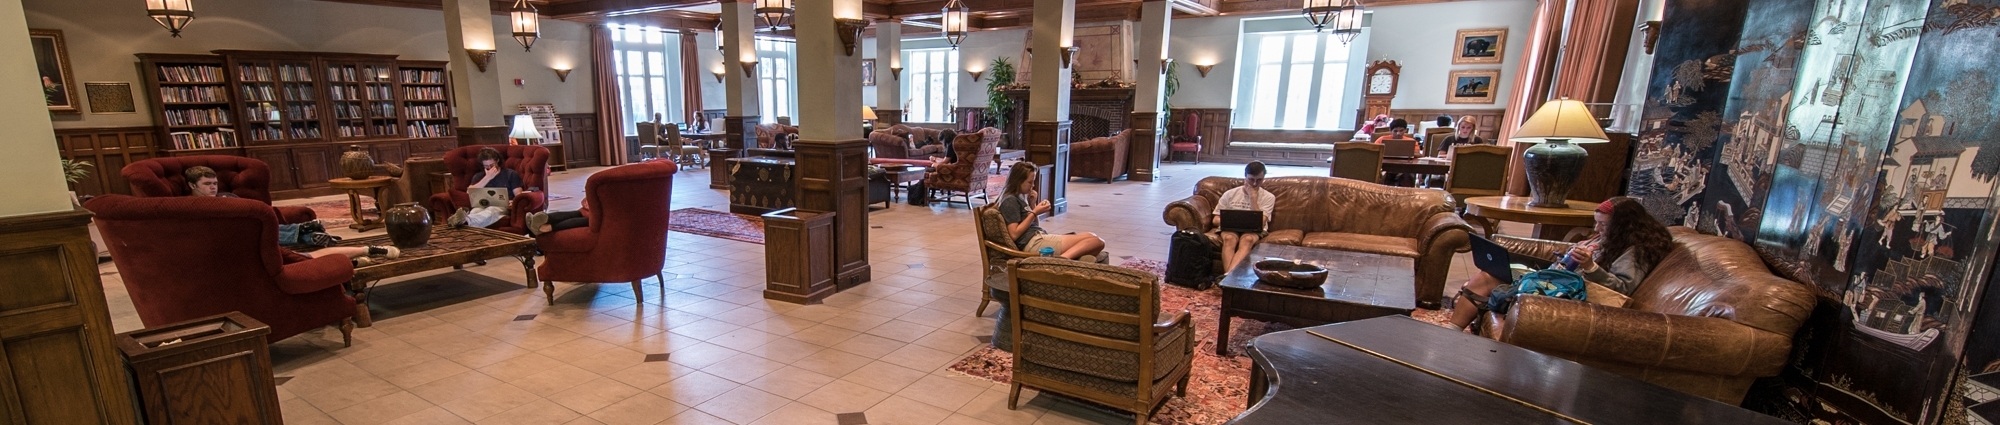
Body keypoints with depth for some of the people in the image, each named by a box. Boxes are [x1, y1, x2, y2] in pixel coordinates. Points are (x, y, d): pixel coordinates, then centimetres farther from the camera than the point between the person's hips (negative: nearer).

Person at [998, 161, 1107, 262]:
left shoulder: (1020, 197, 23)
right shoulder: (1010, 201, -5)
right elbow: (1014, 234, -14)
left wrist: (1033, 204, 11)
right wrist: (1034, 212, -8)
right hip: (1033, 242, -10)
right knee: (1095, 241, -17)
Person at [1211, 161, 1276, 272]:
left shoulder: (1268, 197, 4)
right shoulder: (1230, 194, 6)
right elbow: (1215, 220, 7)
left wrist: (1253, 198, -10)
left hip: (1254, 231, -1)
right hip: (1231, 229, 1)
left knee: (1248, 239, -38)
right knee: (1229, 238, -36)